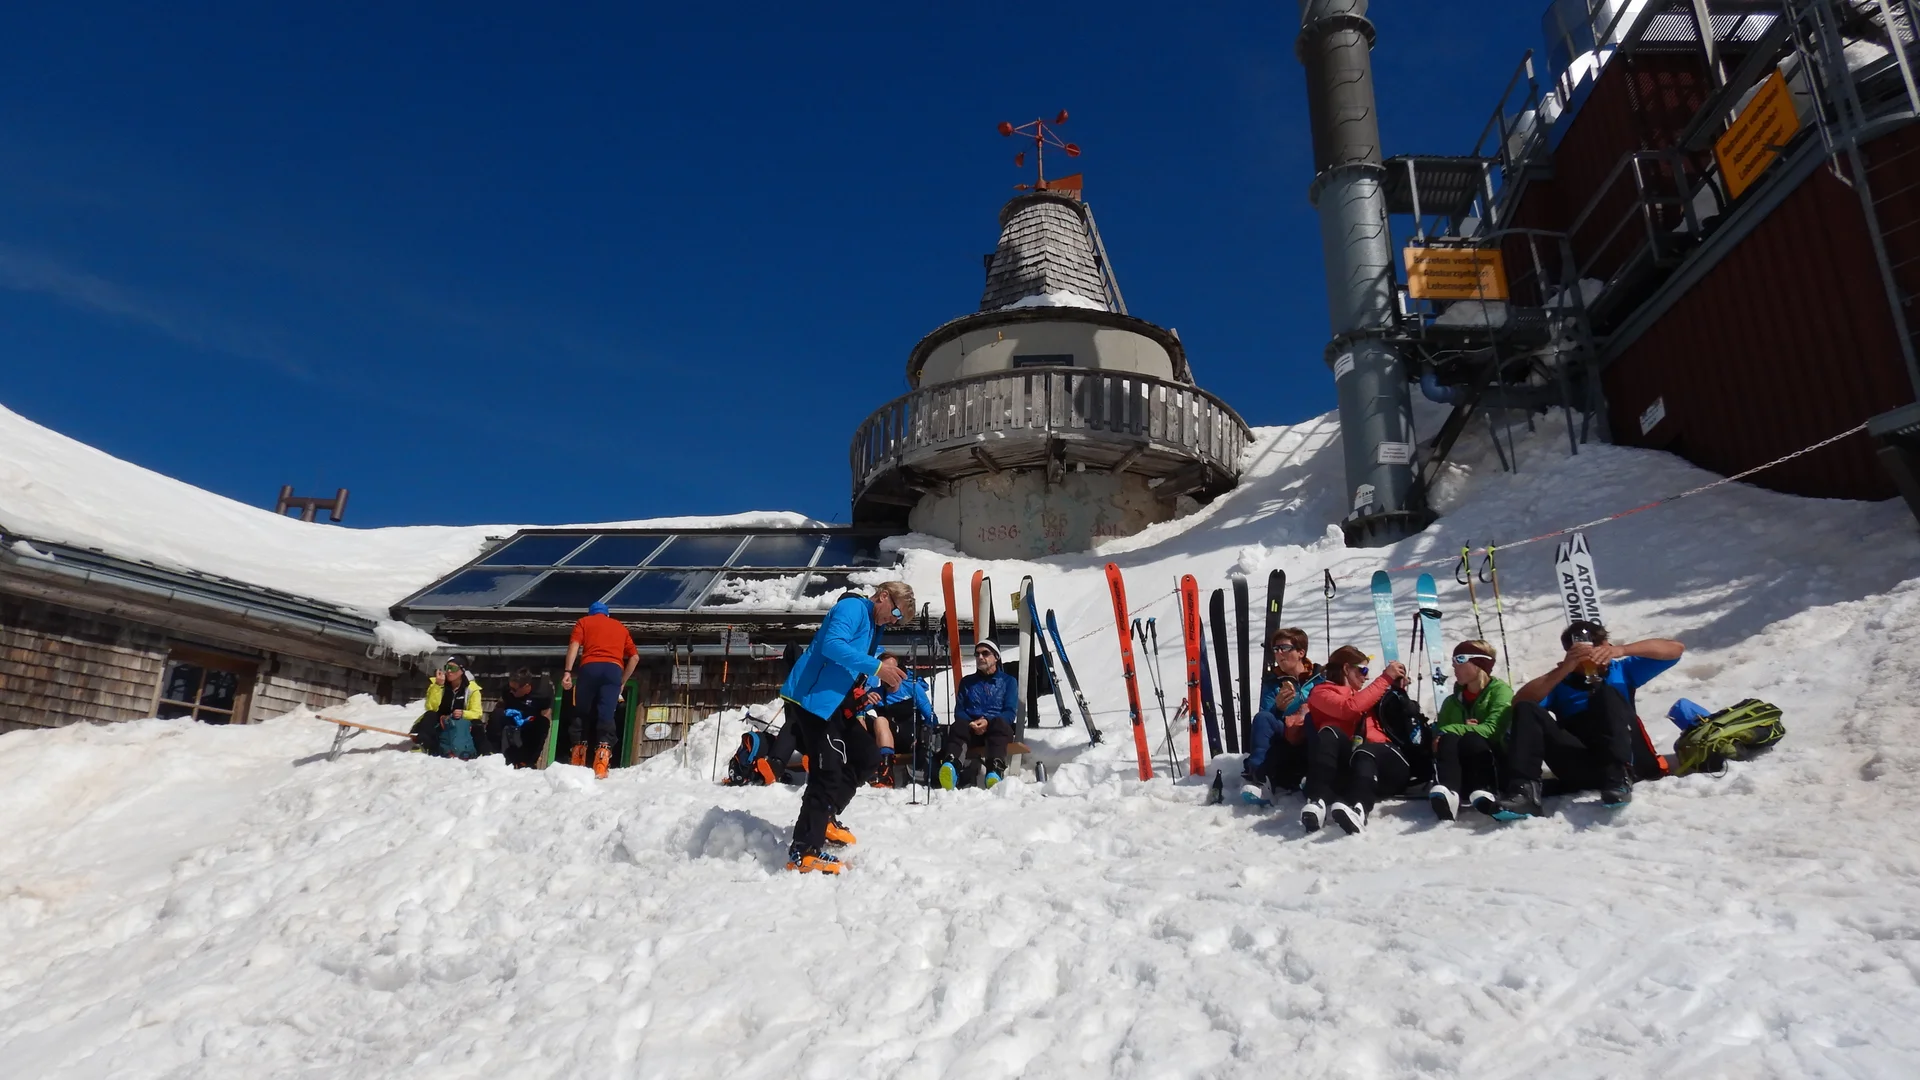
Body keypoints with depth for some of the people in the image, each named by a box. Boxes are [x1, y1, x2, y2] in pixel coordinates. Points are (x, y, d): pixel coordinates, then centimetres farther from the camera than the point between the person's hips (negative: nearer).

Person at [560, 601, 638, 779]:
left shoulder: (584, 621, 23)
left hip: (590, 667, -1)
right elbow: (634, 657, 22)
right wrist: (623, 681, 27)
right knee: (607, 715, -6)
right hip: (614, 669, 1)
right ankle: (601, 764, -19)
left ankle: (578, 762, 8)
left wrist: (567, 671, -4)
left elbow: (574, 645, 4)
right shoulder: (620, 626, 30)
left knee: (581, 712, 9)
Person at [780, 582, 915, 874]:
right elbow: (833, 645, -28)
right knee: (829, 773, -14)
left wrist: (884, 681, 1)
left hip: (833, 703, 11)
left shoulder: (874, 626, 19)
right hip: (812, 698, -11)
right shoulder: (853, 607, -11)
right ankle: (803, 852, -9)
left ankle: (823, 819, 36)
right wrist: (877, 667, -29)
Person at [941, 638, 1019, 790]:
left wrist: (988, 722, -16)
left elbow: (1010, 713, 4)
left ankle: (995, 771, -62)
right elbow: (959, 711, 11)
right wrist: (971, 724, -11)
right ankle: (950, 766, -62)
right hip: (971, 729, 2)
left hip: (997, 728, -1)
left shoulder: (1009, 681, 17)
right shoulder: (967, 682, 23)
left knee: (1000, 724, -38)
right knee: (958, 726, -34)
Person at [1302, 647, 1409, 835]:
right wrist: (1385, 678, -3)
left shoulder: (1360, 694, 31)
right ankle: (1317, 801, -48)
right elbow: (1352, 707, -6)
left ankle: (1359, 807, -63)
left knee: (1365, 752, -32)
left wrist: (1396, 687, 24)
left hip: (1383, 761, 3)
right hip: (1346, 764, -3)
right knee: (1329, 732, -31)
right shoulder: (1322, 693, 14)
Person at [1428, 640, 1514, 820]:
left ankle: (1482, 791, -55)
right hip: (1459, 766, 3)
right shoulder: (1452, 700, 18)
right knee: (1448, 740, -29)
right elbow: (1438, 734, 4)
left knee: (1471, 739, -32)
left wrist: (1453, 730, -21)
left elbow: (1492, 730, -16)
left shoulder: (1500, 691, 3)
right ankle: (1447, 792, -57)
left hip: (1495, 763, -3)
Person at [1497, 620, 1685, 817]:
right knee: (1526, 709, -20)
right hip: (1576, 766, 1)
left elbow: (1675, 648, 13)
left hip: (1619, 761, -1)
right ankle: (1524, 792, -36)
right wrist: (1563, 669, -5)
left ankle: (1618, 778, -36)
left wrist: (1622, 650, -4)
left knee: (1605, 692, -21)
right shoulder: (1560, 683, 22)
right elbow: (1519, 703, 2)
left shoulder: (1622, 670, 25)